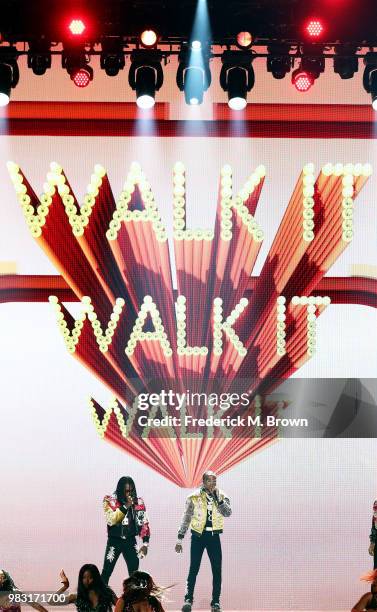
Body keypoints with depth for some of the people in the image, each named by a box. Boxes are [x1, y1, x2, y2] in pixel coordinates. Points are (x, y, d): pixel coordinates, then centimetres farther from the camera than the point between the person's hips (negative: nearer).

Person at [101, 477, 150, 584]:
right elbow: (110, 520, -18)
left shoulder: (138, 502, 2)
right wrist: (126, 506, -22)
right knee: (107, 571, 0)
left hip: (130, 541, 2)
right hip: (115, 541, -2)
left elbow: (144, 523, 4)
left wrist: (145, 543, -3)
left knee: (134, 572, 3)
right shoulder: (110, 500, -6)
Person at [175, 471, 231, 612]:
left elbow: (228, 513, -15)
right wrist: (180, 539, 1)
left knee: (217, 570, 1)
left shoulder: (222, 496, 2)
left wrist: (217, 499, -25)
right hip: (198, 536, -1)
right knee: (193, 569, -3)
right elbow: (186, 519, 3)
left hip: (214, 536, 1)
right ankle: (188, 599, 7)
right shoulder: (194, 497, -2)